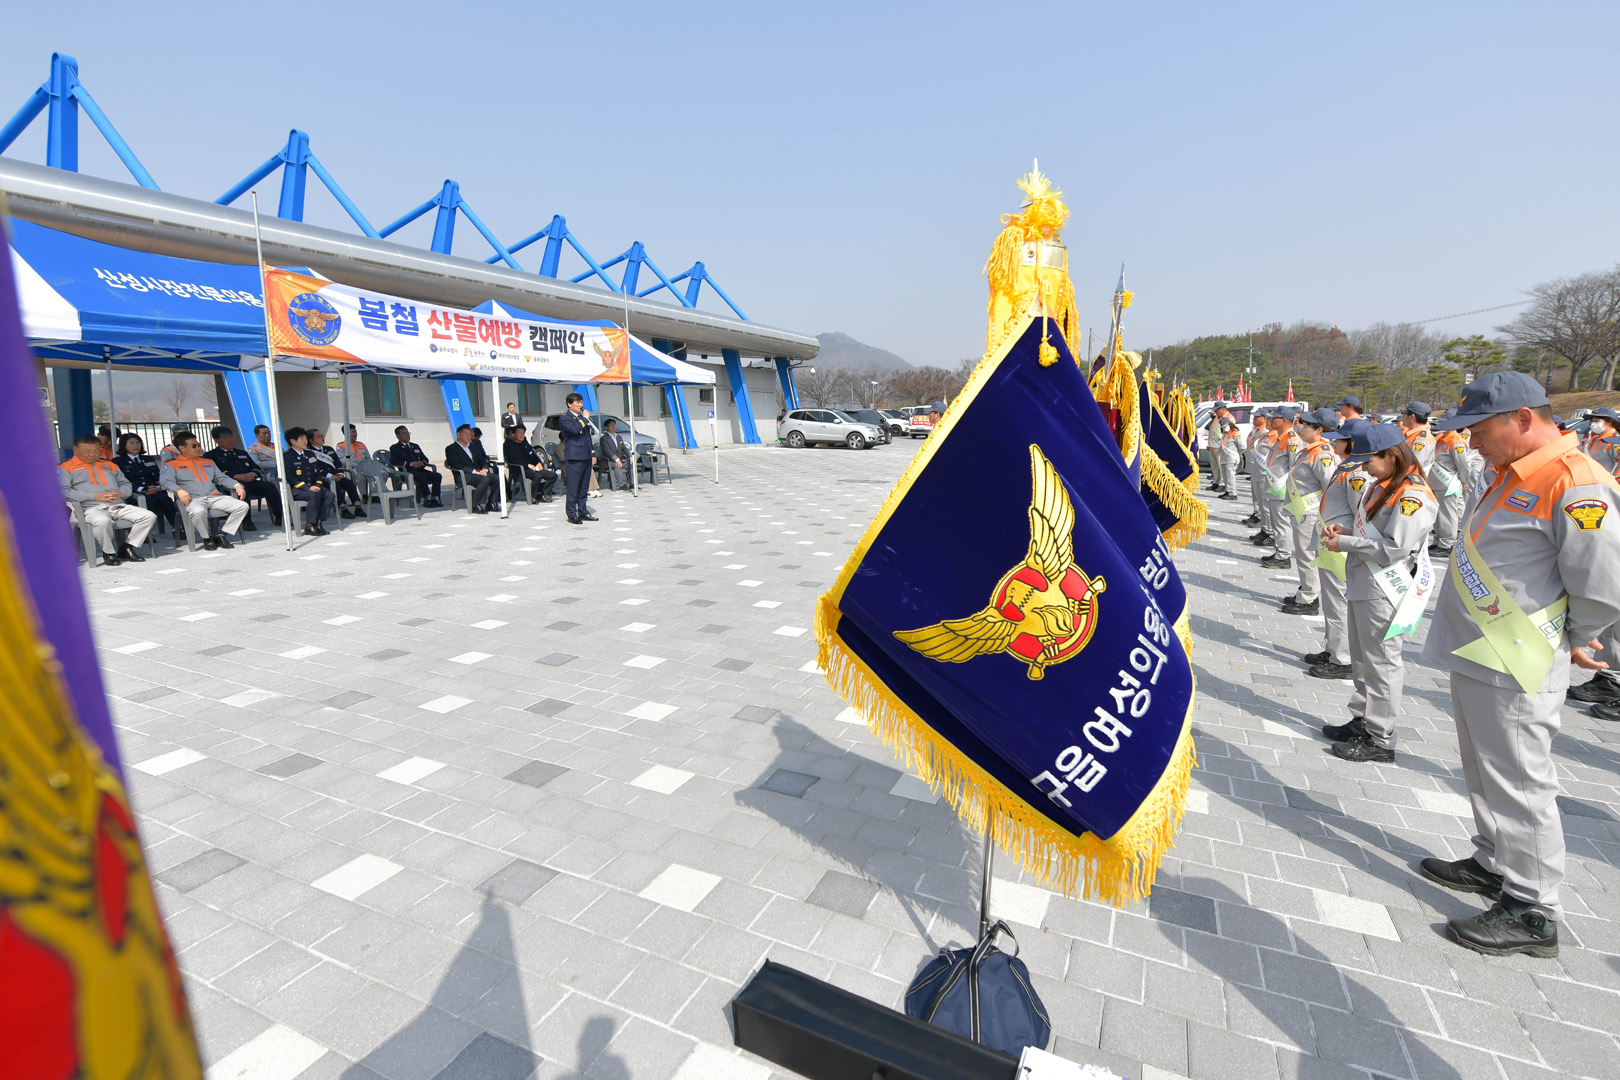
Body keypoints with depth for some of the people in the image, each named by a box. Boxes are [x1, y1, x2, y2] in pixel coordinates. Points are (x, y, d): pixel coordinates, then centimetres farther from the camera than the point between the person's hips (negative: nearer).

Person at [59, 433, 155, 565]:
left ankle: (127, 547, -7)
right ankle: (108, 552, -15)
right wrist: (95, 496, -14)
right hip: (92, 508, -5)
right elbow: (63, 491, -4)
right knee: (103, 521, -41)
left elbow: (126, 484, 26)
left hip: (118, 506, 5)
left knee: (149, 516, -19)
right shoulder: (65, 468, 12)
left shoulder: (109, 465, 29)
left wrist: (120, 492, 0)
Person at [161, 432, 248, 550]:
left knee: (242, 506, -20)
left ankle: (222, 536, -15)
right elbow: (165, 481, -3)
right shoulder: (172, 465, 13)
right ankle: (207, 538, -14)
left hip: (214, 497, 5)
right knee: (198, 511, -41)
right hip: (192, 499, -5)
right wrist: (179, 490, -26)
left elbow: (221, 478, 23)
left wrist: (237, 485, 3)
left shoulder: (209, 462, 31)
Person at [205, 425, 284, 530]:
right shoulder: (210, 455, 13)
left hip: (250, 481, 5)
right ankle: (246, 521, -38)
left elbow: (256, 467, 22)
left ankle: (279, 517, -27)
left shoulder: (242, 453, 31)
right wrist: (237, 476, -19)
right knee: (243, 487, -40)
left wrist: (252, 474, -3)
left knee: (270, 486, -25)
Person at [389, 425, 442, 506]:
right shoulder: (394, 448, 11)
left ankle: (434, 499, -29)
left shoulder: (415, 446, 30)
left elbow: (425, 458, 25)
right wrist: (410, 464, -16)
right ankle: (427, 499, -39)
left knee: (437, 475, -22)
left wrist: (422, 463, -2)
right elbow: (393, 461, -7)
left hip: (419, 469, 6)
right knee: (422, 477, -38)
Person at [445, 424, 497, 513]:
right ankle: (475, 506, -26)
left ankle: (490, 504, -10)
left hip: (479, 472, 7)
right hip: (464, 476, -7)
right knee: (485, 479, -35)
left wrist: (484, 468, -4)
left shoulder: (474, 446, 28)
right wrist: (474, 471, -20)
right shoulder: (451, 449, 5)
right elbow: (456, 465, -9)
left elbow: (482, 459, 22)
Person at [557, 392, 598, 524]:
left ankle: (583, 512, 17)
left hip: (586, 457, 8)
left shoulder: (583, 417, 21)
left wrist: (591, 454, 21)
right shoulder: (564, 418, -3)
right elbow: (574, 429, -22)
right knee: (573, 488, -6)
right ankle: (572, 515, -3)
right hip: (574, 457, -7)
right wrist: (584, 418, -8)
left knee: (583, 488, 11)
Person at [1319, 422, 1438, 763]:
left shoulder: (1413, 496, -18)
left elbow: (1393, 547, -24)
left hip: (1384, 593, -10)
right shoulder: (1379, 485, 11)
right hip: (1362, 585, 10)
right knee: (1361, 660, 18)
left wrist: (1344, 544, -16)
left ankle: (1380, 740, 10)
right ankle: (1361, 722, 32)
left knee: (1381, 664, 0)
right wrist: (1345, 530, 6)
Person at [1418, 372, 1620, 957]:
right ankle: (1493, 865, 37)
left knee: (1518, 785, 2)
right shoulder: (1514, 474, 9)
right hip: (1476, 657, 9)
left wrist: (1571, 644, -1)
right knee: (1486, 775, 21)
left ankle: (1533, 912, 16)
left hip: (1512, 672, -9)